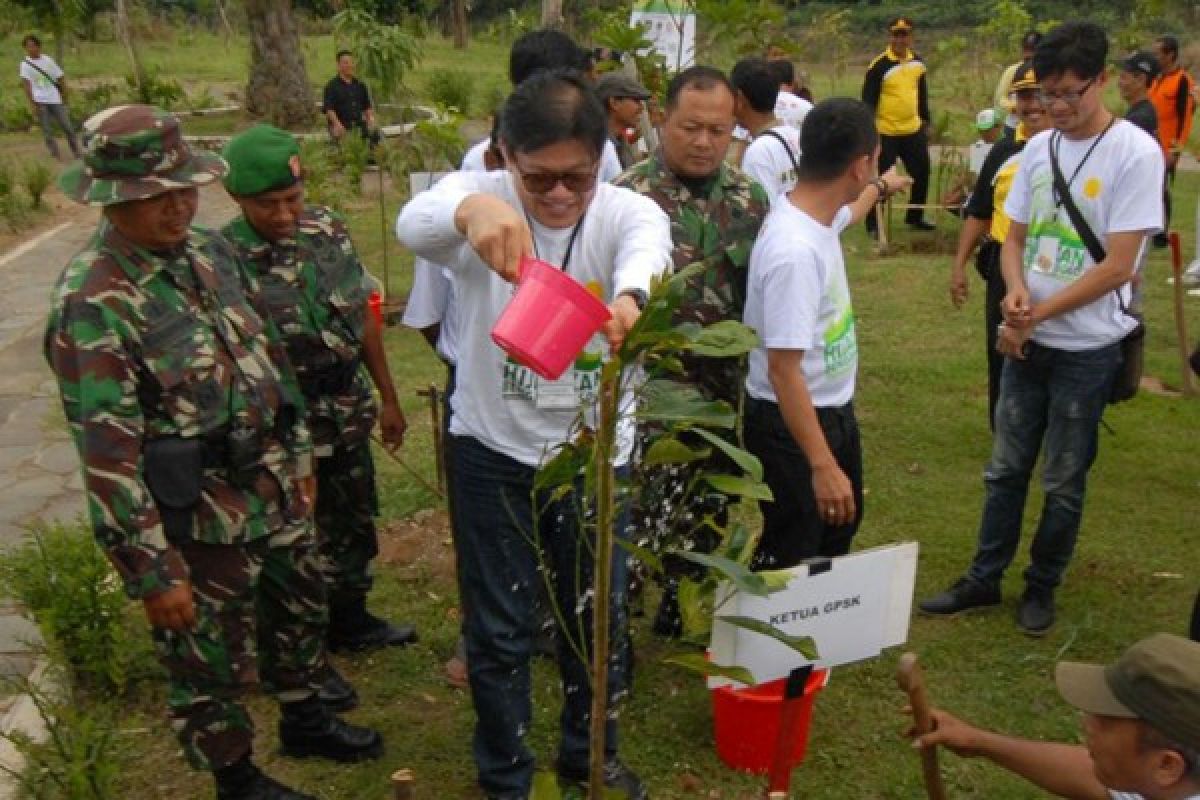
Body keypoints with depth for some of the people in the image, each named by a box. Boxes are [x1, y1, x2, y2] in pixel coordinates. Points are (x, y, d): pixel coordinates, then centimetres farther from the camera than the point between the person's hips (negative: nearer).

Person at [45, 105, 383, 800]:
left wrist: (299, 457, 15)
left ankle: (307, 721, 52)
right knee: (213, 662, 13)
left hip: (275, 490, 8)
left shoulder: (210, 250, 1)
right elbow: (107, 457, -22)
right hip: (197, 520, -7)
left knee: (302, 608, 26)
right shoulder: (93, 304, -22)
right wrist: (152, 571, -20)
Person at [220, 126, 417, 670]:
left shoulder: (327, 227, -3)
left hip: (349, 418, 6)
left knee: (354, 525, 23)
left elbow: (364, 315, 6)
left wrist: (387, 398, 11)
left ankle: (350, 621, 48)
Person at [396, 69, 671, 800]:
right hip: (493, 451, -1)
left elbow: (647, 247, -37)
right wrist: (470, 208, -61)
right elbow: (416, 223, -36)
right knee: (499, 630, 11)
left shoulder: (628, 213, -12)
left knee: (600, 617, 16)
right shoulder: (483, 195, -13)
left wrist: (631, 292, -62)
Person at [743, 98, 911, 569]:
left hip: (834, 409, 10)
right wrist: (822, 467, -32)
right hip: (791, 424, -10)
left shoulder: (817, 211, -3)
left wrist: (881, 188, 46)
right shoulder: (794, 251, -33)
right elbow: (783, 370, -32)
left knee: (838, 533, 28)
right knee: (789, 557, 5)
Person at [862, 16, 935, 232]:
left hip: (914, 130, 6)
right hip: (887, 132, -6)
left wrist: (926, 121, 18)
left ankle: (915, 217, 29)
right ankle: (873, 224, 10)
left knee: (922, 173, 13)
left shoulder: (917, 62, 6)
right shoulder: (879, 65, -14)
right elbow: (868, 100, -13)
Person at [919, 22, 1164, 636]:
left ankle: (1042, 586, 28)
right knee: (1005, 469, 14)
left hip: (1088, 348, -5)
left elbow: (1117, 267, -17)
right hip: (1026, 340, 5)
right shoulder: (1037, 148, 3)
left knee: (1063, 481, 9)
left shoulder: (1136, 154, -14)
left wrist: (1037, 315, -15)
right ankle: (984, 579, 27)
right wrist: (1016, 292, -13)